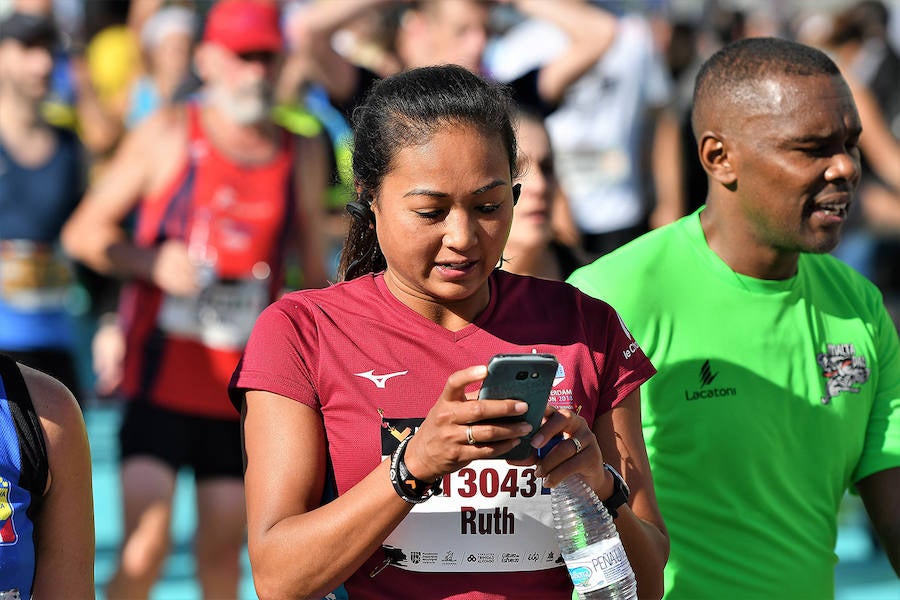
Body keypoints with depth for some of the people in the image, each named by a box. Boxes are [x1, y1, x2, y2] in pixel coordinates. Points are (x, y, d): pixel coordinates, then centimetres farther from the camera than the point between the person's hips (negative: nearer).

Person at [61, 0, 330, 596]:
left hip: (245, 382, 3)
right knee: (147, 541, -14)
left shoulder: (303, 154, 8)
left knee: (223, 548, 9)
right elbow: (83, 231, 1)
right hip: (163, 369, -3)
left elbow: (312, 262, 18)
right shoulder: (169, 133, -1)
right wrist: (151, 263, -16)